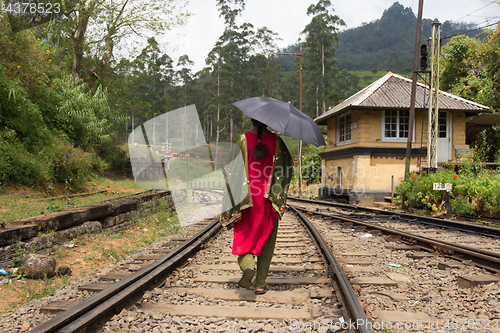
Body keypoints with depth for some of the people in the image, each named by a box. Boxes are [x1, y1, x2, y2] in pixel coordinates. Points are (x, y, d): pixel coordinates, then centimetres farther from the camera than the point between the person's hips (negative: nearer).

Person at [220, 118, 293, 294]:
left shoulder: (243, 139, -4)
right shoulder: (276, 140, 0)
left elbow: (236, 168, -7)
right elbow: (288, 166, 2)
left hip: (247, 197, -1)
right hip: (268, 199, 1)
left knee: (244, 237, 11)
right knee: (266, 240, 11)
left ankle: (248, 266, -17)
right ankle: (260, 284, 15)